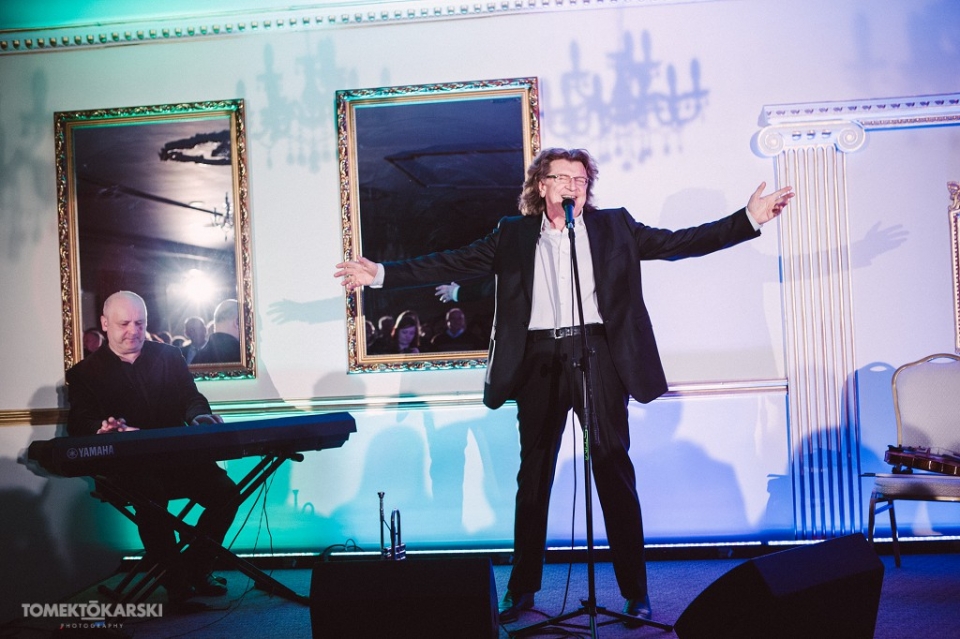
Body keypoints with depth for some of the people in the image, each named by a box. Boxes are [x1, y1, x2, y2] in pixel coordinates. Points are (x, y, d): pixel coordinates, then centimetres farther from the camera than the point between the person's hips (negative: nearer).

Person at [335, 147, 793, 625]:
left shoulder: (615, 226, 10)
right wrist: (381, 273, 2)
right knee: (533, 474, 8)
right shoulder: (513, 235, 10)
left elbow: (680, 242, 5)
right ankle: (522, 589, 21)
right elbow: (453, 264, 8)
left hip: (598, 355, -1)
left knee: (614, 472, 2)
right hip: (540, 361, 1)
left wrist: (749, 218, -4)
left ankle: (635, 590, 14)